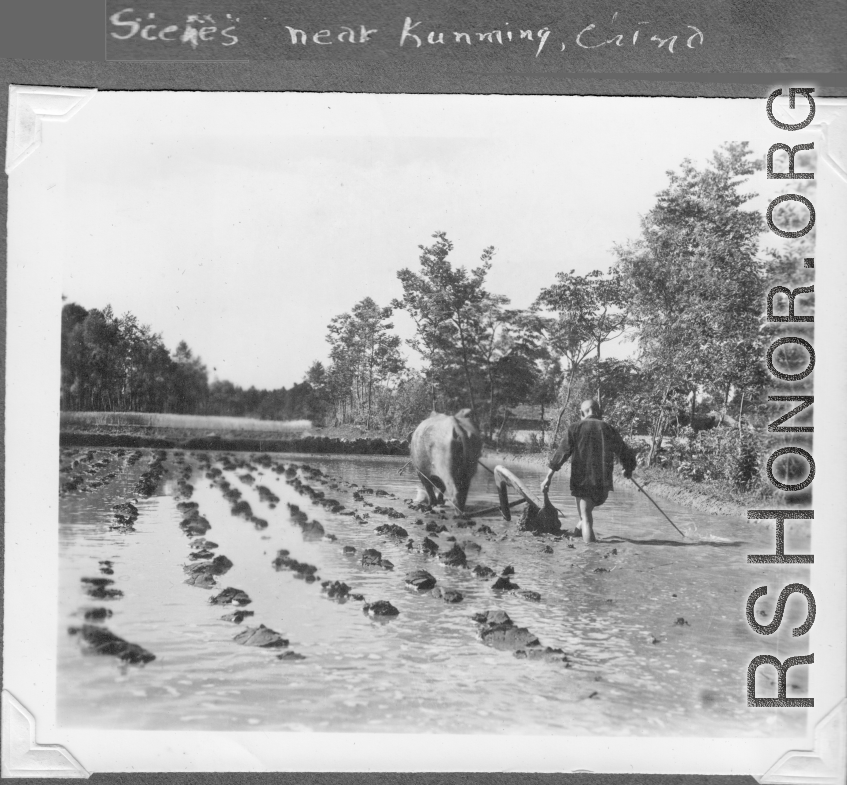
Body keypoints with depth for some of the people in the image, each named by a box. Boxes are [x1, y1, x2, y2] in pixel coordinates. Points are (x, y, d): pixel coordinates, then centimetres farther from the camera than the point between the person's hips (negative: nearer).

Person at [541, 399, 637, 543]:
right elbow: (626, 455, 11)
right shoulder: (608, 429, 5)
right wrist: (628, 471, 32)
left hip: (581, 481, -2)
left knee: (586, 519, 1)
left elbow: (561, 453, -6)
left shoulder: (576, 428, -1)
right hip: (603, 482, 2)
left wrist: (548, 477, -2)